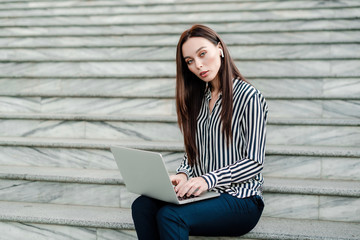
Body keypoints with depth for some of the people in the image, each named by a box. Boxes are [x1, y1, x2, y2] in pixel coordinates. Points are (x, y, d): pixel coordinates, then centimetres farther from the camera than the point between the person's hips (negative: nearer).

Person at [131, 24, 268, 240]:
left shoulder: (248, 96, -7)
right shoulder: (199, 98, 16)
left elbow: (254, 163, -11)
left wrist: (207, 180, -23)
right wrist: (183, 175, -3)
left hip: (240, 199, -6)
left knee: (170, 215, -31)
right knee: (142, 206, -21)